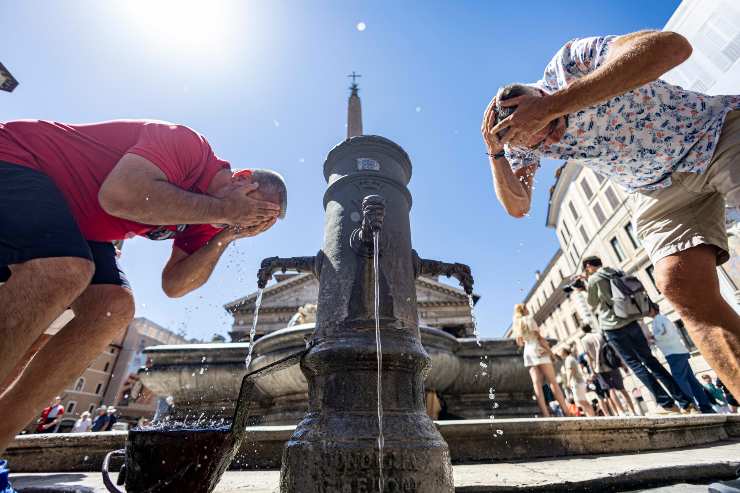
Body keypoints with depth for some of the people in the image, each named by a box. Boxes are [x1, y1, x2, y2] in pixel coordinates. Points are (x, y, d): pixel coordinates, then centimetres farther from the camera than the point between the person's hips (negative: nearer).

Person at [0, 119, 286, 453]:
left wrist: (226, 237, -17)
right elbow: (121, 194, -39)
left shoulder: (207, 218, 0)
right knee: (67, 272, -34)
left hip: (66, 226, 7)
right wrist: (223, 210, -33)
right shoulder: (190, 144, -23)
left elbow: (173, 284, -6)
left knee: (115, 307, -13)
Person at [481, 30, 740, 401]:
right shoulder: (522, 142, -7)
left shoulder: (569, 63, -21)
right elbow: (517, 206, -8)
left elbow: (673, 46, -37)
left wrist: (552, 105, -43)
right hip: (660, 189, 3)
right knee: (682, 286, -17)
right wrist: (495, 153, -20)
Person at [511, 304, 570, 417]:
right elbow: (538, 336, -10)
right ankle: (566, 412, -10)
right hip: (538, 350, -6)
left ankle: (546, 415, -13)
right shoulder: (528, 319, -1)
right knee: (553, 381, -6)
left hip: (527, 353, 6)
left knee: (537, 384, -6)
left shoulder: (516, 324, 19)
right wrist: (549, 350, -6)